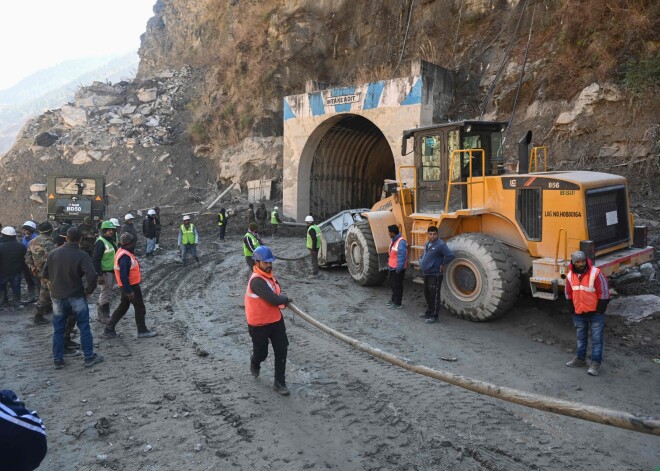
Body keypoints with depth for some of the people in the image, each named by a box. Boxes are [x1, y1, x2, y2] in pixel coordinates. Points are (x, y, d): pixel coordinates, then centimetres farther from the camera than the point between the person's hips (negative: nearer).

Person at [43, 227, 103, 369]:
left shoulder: (53, 253, -2)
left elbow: (45, 274, 7)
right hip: (76, 296, -3)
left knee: (58, 330, 14)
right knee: (84, 327, 8)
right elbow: (92, 275, -25)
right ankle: (89, 357, 13)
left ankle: (58, 360, 18)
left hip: (57, 297, 3)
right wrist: (89, 290, -9)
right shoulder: (82, 255, -15)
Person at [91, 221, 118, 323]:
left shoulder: (111, 241, 13)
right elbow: (95, 260, -21)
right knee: (105, 294, -4)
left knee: (107, 293, 17)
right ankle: (103, 316, 6)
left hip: (111, 271, 10)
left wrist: (115, 270, 22)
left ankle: (101, 314, 29)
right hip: (105, 272, -10)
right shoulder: (100, 242, -17)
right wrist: (99, 274, -24)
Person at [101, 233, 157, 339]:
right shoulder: (125, 256, -25)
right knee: (140, 308, 4)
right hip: (131, 286, -10)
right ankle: (142, 331, 15)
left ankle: (108, 330, 21)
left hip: (128, 286, 10)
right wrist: (129, 291, -24)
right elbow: (123, 276, -27)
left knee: (123, 307, 18)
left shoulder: (122, 252, 8)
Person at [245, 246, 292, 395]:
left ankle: (279, 382, 16)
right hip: (259, 324, -7)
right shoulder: (257, 280, -27)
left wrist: (281, 299, 5)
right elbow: (274, 299, -30)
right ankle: (255, 363, 48)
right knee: (261, 353, 12)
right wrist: (286, 299, -10)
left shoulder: (268, 273, 3)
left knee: (281, 351, 4)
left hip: (275, 320, 7)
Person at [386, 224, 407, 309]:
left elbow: (402, 257, -25)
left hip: (398, 268, -10)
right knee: (393, 284, 23)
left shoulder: (401, 242, -24)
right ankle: (393, 299, 39)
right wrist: (389, 263, 16)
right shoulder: (394, 240, 7)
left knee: (397, 286, 1)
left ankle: (398, 303, 13)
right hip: (392, 267, 10)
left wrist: (398, 268, -23)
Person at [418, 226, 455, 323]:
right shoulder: (427, 244, 11)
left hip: (435, 274, -9)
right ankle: (429, 312, 32)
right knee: (427, 294, 18)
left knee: (434, 295, -3)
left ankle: (434, 316, 5)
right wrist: (421, 261, 15)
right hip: (426, 274, 9)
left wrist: (443, 265, -18)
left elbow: (450, 255, -27)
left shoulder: (440, 245, -18)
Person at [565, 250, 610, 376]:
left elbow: (603, 293, -14)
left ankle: (596, 363, 7)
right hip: (579, 313, 5)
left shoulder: (595, 273, -18)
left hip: (595, 313, -5)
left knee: (596, 338, 0)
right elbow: (569, 294, 11)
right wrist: (572, 310, 9)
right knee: (581, 337, 18)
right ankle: (580, 359, 32)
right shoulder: (570, 275, -1)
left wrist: (599, 311, -12)